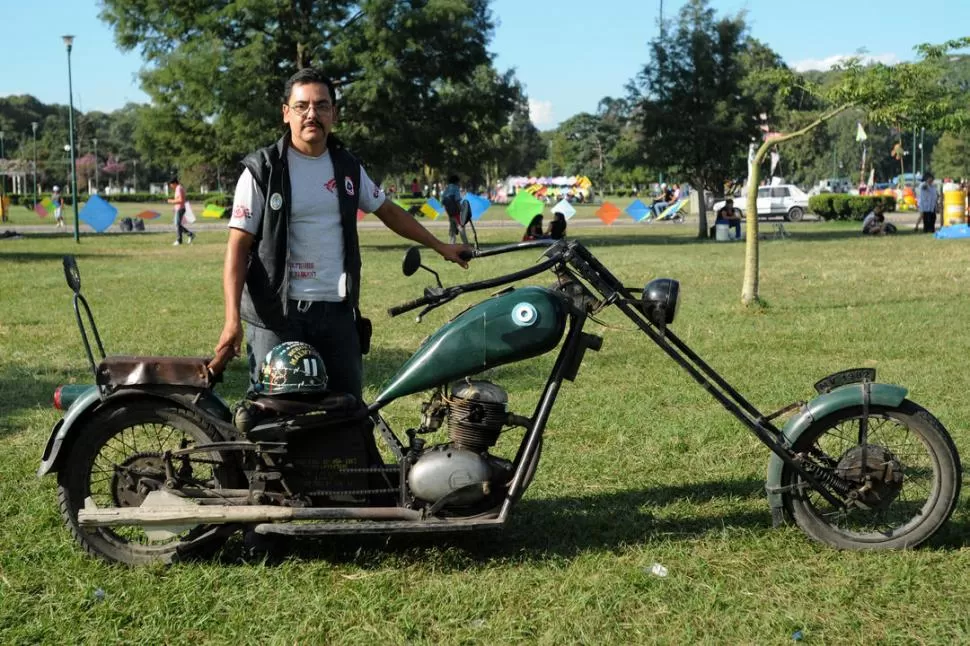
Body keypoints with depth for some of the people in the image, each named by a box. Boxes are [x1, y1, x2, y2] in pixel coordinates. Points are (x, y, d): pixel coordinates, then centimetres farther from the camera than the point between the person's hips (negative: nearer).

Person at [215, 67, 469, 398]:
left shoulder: (347, 166, 11)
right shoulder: (263, 171, -4)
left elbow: (388, 211, 25)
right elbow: (239, 246, -7)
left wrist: (440, 247, 27)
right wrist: (232, 318, -17)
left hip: (338, 311, 4)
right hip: (277, 313, -4)